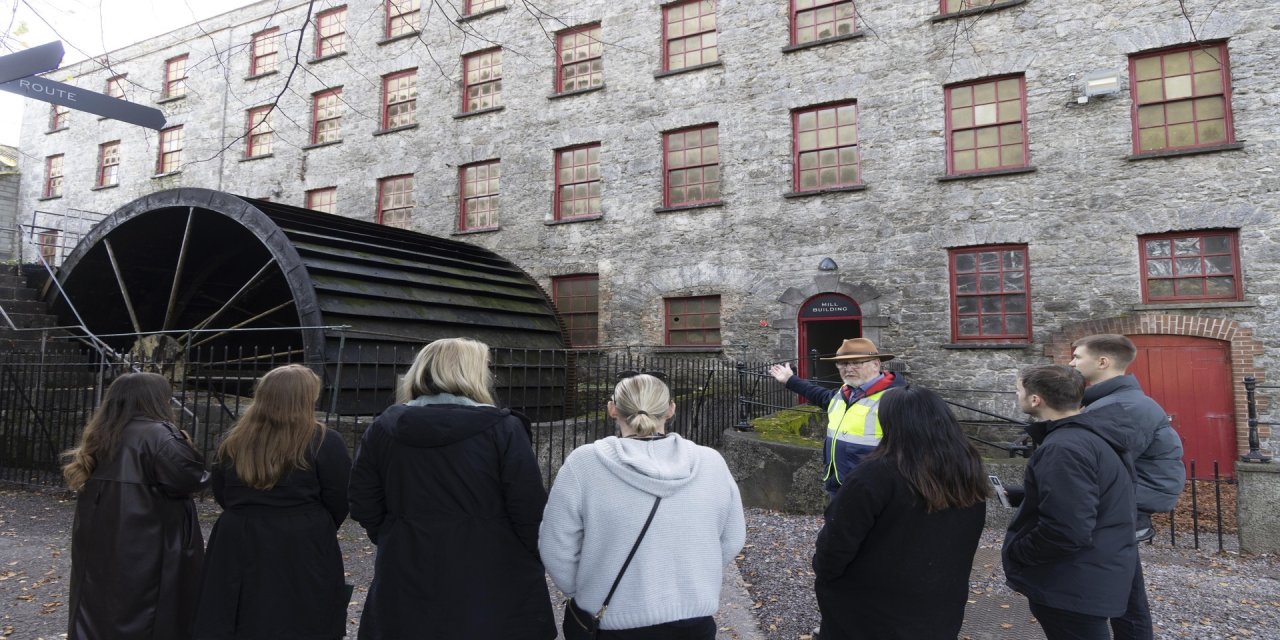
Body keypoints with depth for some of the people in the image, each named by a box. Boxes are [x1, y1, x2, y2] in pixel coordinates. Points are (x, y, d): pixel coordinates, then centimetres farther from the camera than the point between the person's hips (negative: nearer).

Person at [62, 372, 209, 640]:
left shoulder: (100, 435, 7)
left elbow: (77, 474, 20)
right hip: (148, 551, -8)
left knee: (97, 614, 18)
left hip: (97, 548, 8)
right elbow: (193, 478, -23)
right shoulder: (158, 435, -18)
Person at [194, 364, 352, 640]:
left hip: (239, 551, 5)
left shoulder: (233, 441, 5)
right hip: (302, 555, -4)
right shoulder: (324, 442, -12)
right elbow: (339, 501, -8)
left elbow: (221, 495, 14)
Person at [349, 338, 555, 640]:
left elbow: (364, 507, 5)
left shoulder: (383, 428, -1)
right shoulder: (502, 429, -14)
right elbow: (530, 513, -13)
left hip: (407, 586, 4)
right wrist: (536, 564, 4)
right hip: (491, 591, -3)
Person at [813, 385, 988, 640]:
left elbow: (839, 541, -19)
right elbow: (964, 544, 9)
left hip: (871, 614, -5)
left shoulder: (876, 475, -26)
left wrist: (822, 575, -1)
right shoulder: (969, 472, -4)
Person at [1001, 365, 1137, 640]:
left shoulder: (1063, 448, -27)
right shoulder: (1093, 434, 6)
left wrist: (1014, 553, -17)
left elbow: (1066, 532, -31)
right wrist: (1023, 495, 11)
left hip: (1074, 586, -10)